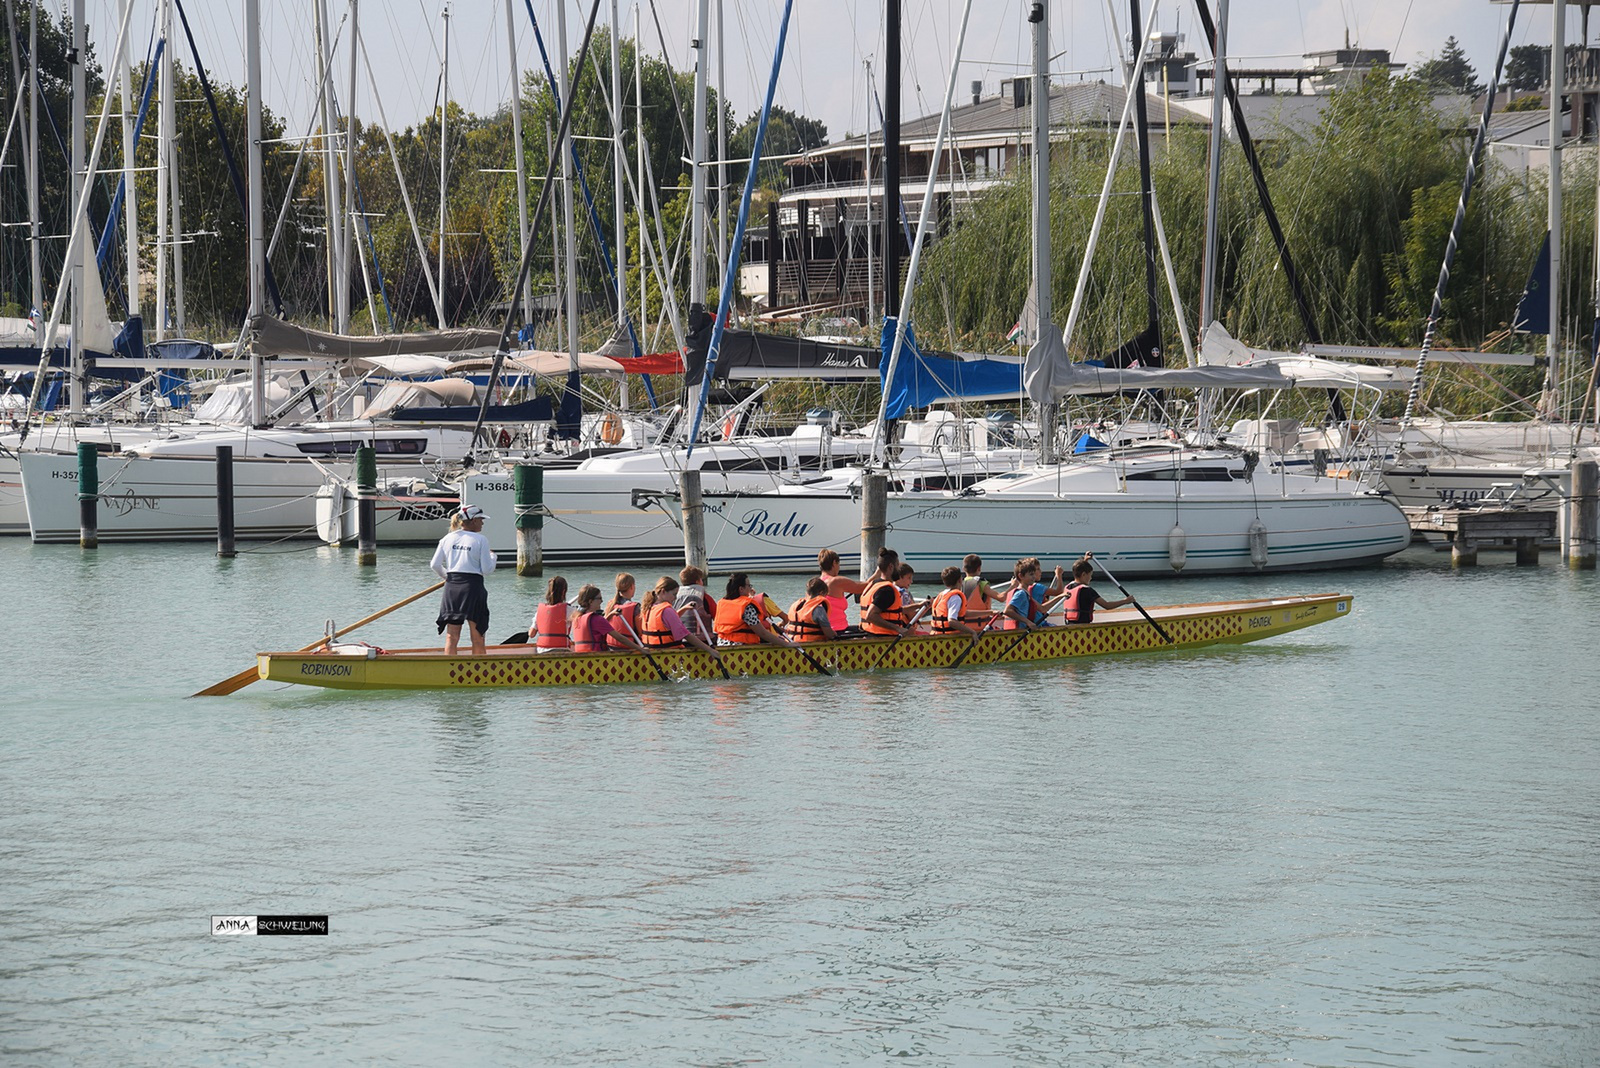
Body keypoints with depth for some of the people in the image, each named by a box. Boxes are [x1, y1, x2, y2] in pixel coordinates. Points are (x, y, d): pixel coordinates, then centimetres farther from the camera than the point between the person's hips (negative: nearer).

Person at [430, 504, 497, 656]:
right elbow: (486, 569, -6)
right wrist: (493, 557, 14)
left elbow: (435, 565, 5)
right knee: (477, 637, 4)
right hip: (473, 587, -4)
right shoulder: (481, 540, -5)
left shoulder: (447, 539, 7)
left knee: (452, 636, 6)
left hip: (451, 587, 4)